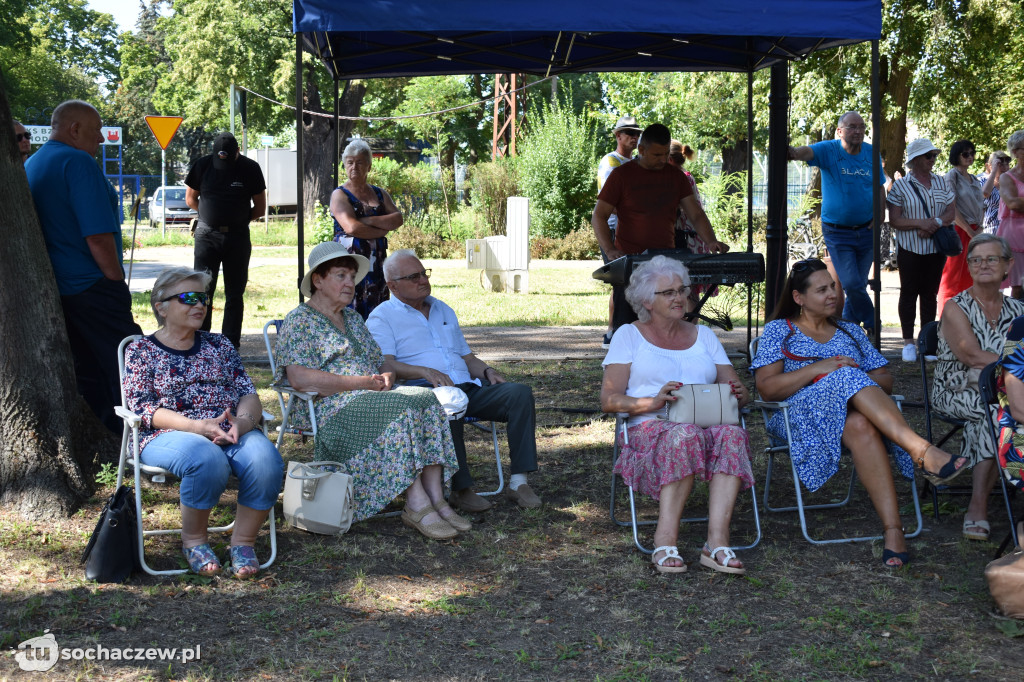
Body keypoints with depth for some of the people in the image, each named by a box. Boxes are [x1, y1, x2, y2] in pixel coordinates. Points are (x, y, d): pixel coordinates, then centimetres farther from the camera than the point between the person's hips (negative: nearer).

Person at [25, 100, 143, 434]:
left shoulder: (30, 165, 17)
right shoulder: (78, 162, -14)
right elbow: (98, 236, -20)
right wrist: (118, 282, -11)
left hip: (54, 290, 9)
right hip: (91, 289, -9)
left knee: (87, 377, 13)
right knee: (127, 371, -4)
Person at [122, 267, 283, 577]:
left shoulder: (219, 345, 20)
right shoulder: (141, 351, 9)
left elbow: (248, 393, 11)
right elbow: (142, 407, -4)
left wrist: (243, 421, -14)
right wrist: (197, 426, -18)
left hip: (232, 432, 4)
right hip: (169, 436, -3)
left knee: (265, 459, -30)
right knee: (208, 461, -38)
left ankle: (243, 543, -12)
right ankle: (193, 540, -13)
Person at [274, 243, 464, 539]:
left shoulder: (353, 318, 24)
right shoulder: (299, 321, -1)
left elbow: (381, 363, 25)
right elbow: (299, 378, -16)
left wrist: (387, 376, -2)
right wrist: (361, 383, -17)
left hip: (373, 397, 7)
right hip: (330, 409, -7)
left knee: (427, 400, -21)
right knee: (401, 412, -32)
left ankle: (436, 500, -28)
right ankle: (416, 506, -32)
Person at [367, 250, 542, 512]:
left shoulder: (444, 311, 29)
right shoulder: (382, 317, 8)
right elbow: (384, 365, -8)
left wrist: (487, 371, 7)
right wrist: (426, 372, -24)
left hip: (468, 388, 6)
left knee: (520, 392, -20)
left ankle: (518, 482, -22)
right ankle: (460, 489, -32)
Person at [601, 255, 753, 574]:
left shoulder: (704, 335, 24)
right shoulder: (629, 335, 12)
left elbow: (736, 389, 19)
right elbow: (609, 399, 1)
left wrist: (739, 394, -7)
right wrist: (653, 402, -18)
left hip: (708, 426, 3)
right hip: (649, 429, -3)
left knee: (732, 434, -33)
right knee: (685, 434, -38)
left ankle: (717, 541, -41)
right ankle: (665, 540, -37)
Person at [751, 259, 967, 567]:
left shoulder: (849, 331, 28)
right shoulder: (779, 330, 15)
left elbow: (885, 380, 19)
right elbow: (766, 388, -1)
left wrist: (871, 383, -6)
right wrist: (819, 369, -11)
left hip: (855, 409, 3)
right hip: (800, 415, -3)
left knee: (861, 426, -39)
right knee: (846, 378, -36)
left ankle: (892, 529, -53)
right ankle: (923, 452, -49)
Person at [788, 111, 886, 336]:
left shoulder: (871, 153, 4)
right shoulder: (829, 150, -8)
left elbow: (880, 189, 13)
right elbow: (807, 152, -29)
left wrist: (877, 219, 0)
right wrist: (793, 152, -53)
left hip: (866, 231, 4)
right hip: (837, 232, -4)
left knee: (859, 285, 8)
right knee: (851, 284, -11)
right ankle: (873, 325, 10)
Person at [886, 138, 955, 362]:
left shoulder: (941, 182, 8)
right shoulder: (900, 186, -4)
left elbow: (952, 211, 6)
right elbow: (894, 220, -8)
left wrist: (936, 223, -14)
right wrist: (921, 223, -21)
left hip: (936, 249, 3)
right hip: (910, 250, -3)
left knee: (930, 294, 7)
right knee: (909, 293, 2)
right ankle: (908, 342, 10)